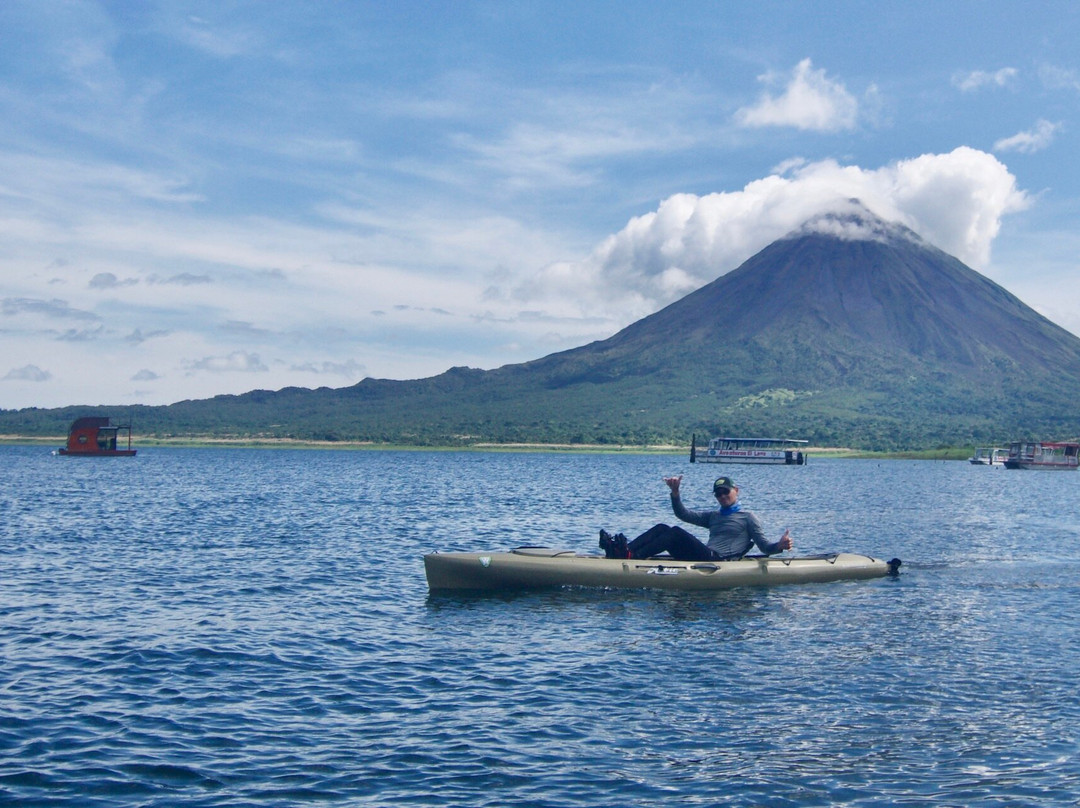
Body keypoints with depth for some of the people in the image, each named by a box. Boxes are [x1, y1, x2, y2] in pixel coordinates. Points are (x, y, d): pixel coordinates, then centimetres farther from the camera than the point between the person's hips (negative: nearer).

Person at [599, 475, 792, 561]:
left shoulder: (747, 518, 11)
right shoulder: (713, 516, 29)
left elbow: (764, 547, 5)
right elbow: (684, 514, 19)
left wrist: (779, 546, -17)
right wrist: (675, 493, 3)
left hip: (718, 562, -7)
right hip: (705, 559, 7)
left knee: (677, 533, -25)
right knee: (662, 528, -6)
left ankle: (632, 556, -41)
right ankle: (620, 549, -26)